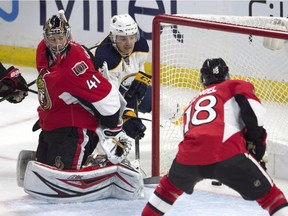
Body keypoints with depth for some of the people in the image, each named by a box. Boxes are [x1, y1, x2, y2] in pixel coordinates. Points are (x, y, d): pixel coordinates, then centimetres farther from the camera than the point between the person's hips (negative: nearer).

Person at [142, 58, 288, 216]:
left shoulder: (193, 103, 37)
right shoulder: (236, 86, 21)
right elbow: (253, 109, 1)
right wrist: (256, 142, 11)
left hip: (189, 155, 5)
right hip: (226, 154, -4)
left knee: (171, 184, 37)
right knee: (268, 194, 7)